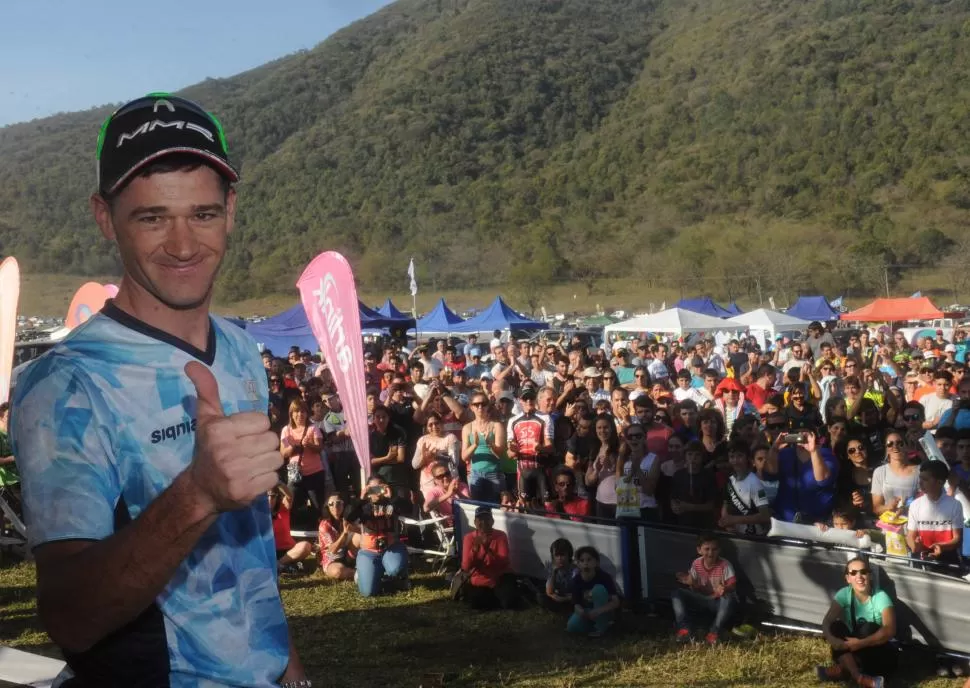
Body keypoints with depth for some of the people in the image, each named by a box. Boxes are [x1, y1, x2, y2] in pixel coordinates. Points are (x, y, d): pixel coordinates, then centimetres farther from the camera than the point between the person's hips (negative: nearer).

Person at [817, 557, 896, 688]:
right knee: (836, 626, -23)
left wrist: (860, 643, -42)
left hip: (881, 655, -3)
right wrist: (831, 639, -38)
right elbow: (827, 622, -15)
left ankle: (842, 669, -25)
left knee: (868, 628, -30)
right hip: (853, 652, 3)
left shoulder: (881, 597, -18)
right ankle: (858, 676, -33)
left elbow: (890, 631, -32)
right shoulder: (844, 594, -7)